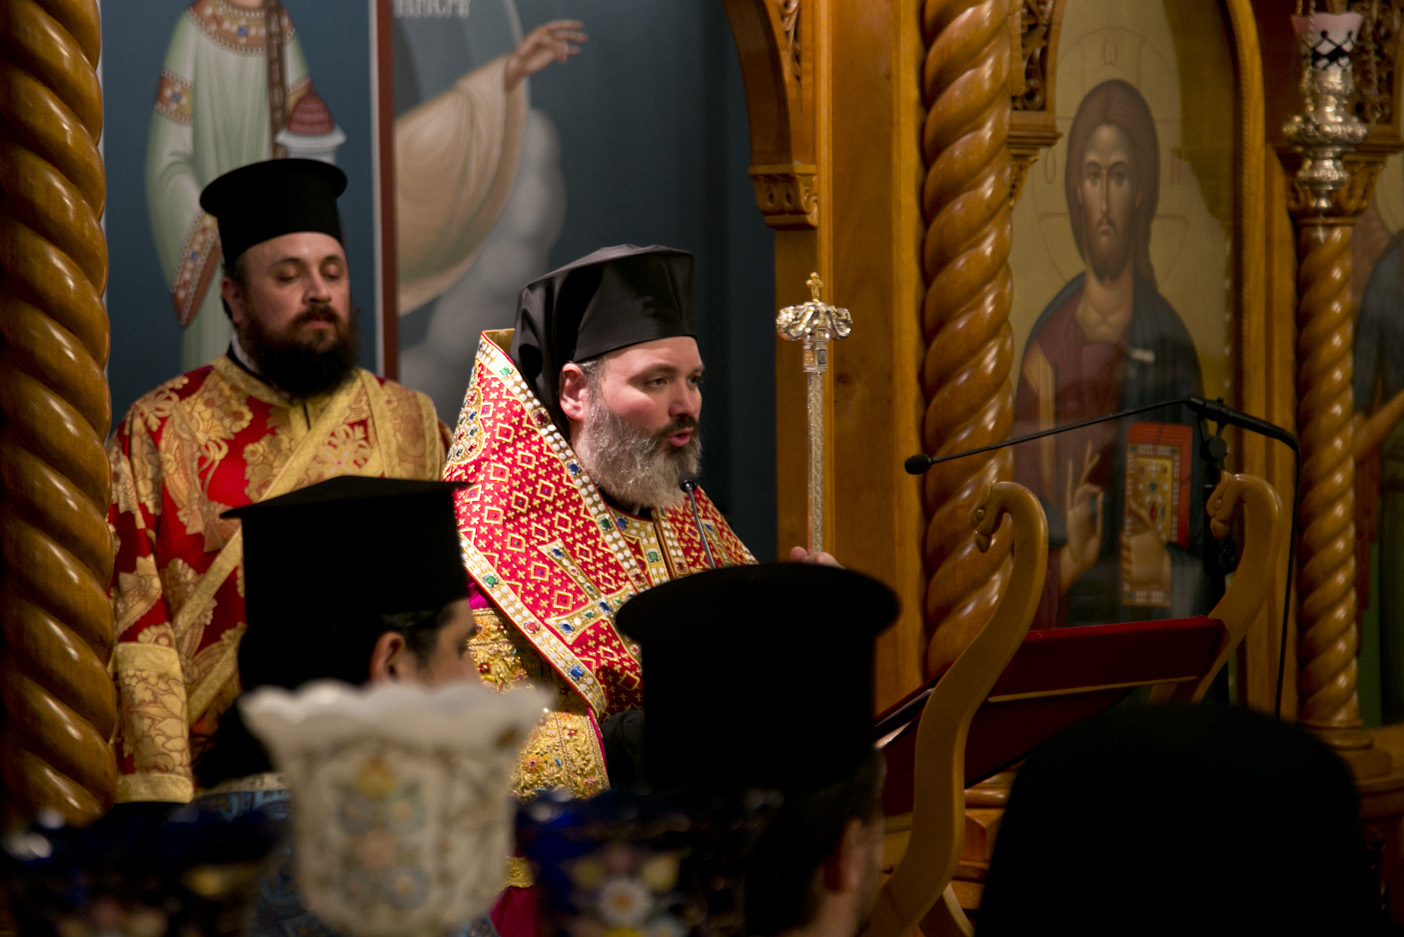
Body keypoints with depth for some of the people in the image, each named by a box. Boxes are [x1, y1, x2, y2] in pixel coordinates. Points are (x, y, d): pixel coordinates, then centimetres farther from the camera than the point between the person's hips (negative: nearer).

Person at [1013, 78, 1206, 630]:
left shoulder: (1170, 346, 2)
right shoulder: (1049, 348, 4)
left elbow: (1201, 539, 4)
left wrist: (1166, 570, -14)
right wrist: (1066, 561, -14)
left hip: (1155, 633, 0)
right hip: (1066, 624, 0)